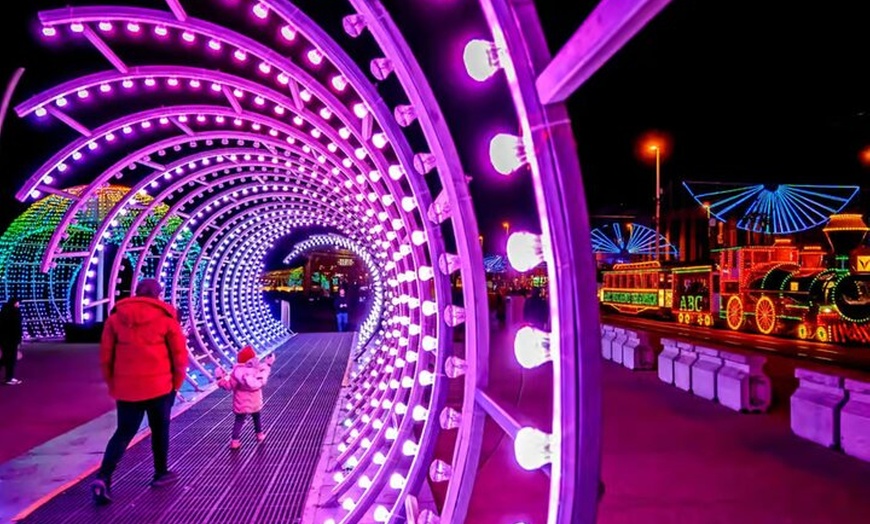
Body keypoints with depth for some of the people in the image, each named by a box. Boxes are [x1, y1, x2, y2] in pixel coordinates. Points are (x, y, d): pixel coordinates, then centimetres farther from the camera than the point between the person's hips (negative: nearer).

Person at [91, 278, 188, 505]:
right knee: (160, 430, 14)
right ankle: (161, 474, 26)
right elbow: (179, 354, -4)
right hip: (158, 385, -2)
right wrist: (176, 382, 8)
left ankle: (103, 478, -5)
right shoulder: (166, 316, -3)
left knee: (123, 433, 11)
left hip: (126, 387, 3)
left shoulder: (116, 317, 5)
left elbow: (106, 355, 7)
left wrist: (112, 383, 17)